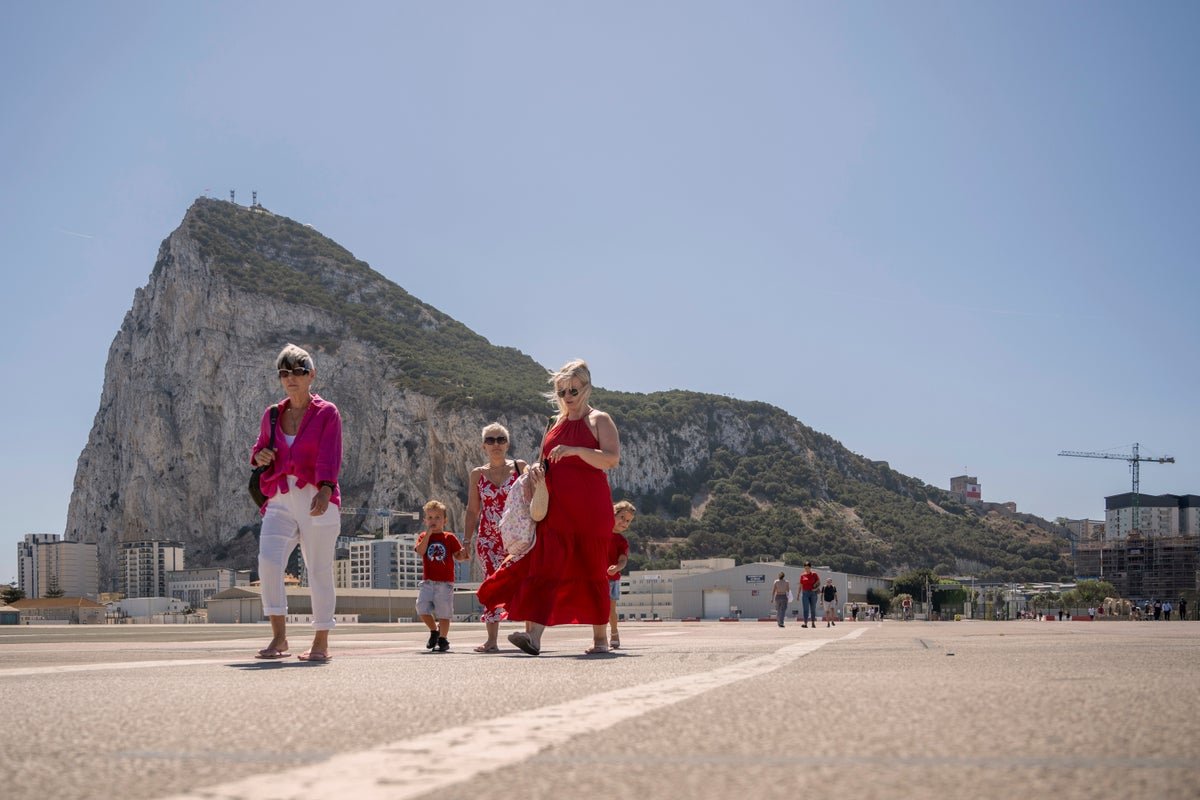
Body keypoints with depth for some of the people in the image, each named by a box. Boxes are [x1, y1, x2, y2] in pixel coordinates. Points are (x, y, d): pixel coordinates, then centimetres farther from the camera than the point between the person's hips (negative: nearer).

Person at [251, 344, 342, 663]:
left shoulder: (327, 413, 1)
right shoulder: (272, 415, 15)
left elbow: (329, 457, -11)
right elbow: (259, 449, 28)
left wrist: (324, 491, -28)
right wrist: (260, 457, 2)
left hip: (316, 500, -3)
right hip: (280, 501, 4)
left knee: (319, 572, 0)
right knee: (268, 561, -17)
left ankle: (321, 643, 12)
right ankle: (279, 639, -11)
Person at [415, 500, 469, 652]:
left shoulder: (449, 537, 4)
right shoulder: (423, 536, 7)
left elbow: (458, 556, 4)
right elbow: (420, 551, -11)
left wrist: (463, 555, -19)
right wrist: (428, 534, -15)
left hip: (445, 582, -2)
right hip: (428, 581, 2)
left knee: (443, 612, -1)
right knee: (422, 608, -7)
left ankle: (443, 639, 12)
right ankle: (434, 631, 18)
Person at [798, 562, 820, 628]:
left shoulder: (814, 574, 3)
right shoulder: (802, 575, 6)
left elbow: (819, 583, 6)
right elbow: (801, 586, 8)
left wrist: (816, 588, -11)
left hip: (813, 593, 0)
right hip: (805, 593, 0)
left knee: (813, 609, 5)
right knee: (805, 609, -10)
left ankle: (813, 623, 12)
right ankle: (805, 623, -18)